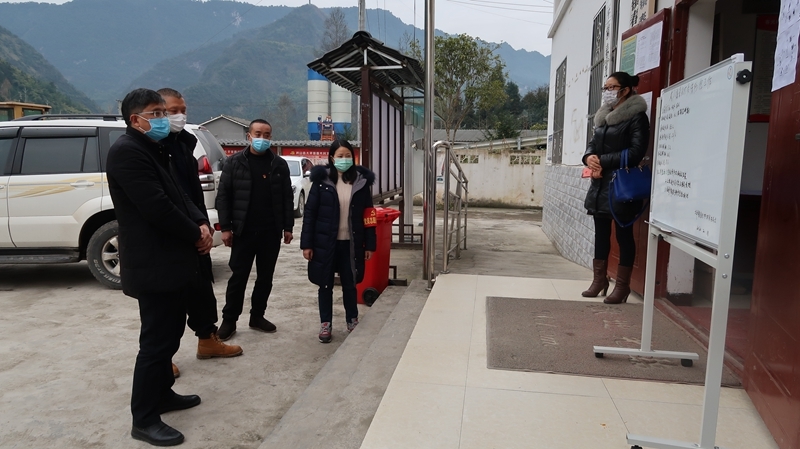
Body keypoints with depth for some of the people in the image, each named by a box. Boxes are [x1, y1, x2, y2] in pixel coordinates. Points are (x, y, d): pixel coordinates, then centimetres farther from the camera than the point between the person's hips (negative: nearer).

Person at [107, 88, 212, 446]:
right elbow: (156, 207, -24)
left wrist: (202, 223, -2)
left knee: (169, 334, 19)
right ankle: (144, 419, 10)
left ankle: (162, 392, 35)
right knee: (156, 341, -2)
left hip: (171, 262, 10)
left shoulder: (154, 150, 17)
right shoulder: (127, 151, -16)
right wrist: (196, 234, -12)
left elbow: (177, 195, 16)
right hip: (154, 265, -10)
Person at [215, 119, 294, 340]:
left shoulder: (279, 164, 5)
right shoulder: (234, 162, 0)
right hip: (243, 231, -2)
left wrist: (288, 227, 1)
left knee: (265, 277, 10)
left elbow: (287, 198, 6)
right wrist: (225, 227, -8)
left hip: (271, 231, 3)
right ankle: (229, 320, 14)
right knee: (238, 277, 2)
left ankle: (257, 316, 24)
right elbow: (223, 196, -2)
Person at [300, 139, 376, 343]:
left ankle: (353, 321, 29)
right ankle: (325, 324, 24)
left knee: (350, 284, 12)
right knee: (325, 285, 9)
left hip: (351, 243, 1)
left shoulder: (361, 181, 0)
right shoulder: (322, 180, -5)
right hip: (325, 242, -1)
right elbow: (309, 212, -4)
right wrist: (306, 243, -8)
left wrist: (369, 244, 0)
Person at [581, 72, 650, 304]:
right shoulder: (603, 116, 16)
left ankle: (622, 285, 10)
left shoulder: (637, 117, -7)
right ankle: (600, 279, 22)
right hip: (600, 184, 7)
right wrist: (589, 158, -8)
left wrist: (603, 161, -15)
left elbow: (635, 153, -15)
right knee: (601, 232, 12)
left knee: (624, 234, 2)